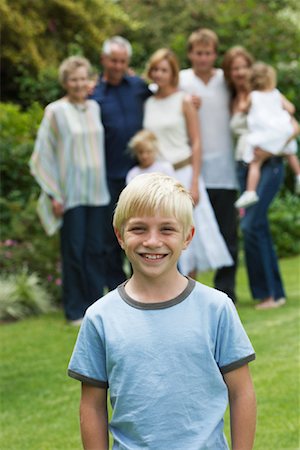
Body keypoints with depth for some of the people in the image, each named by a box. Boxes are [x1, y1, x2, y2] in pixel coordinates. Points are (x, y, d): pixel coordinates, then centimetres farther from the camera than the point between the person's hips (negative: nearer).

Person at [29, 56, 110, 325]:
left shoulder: (94, 108, 8)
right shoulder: (56, 112, -6)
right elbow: (43, 155, -6)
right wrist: (54, 194, -9)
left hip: (96, 191, 4)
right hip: (70, 193, -4)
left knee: (95, 249, 5)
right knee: (74, 250, -1)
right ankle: (75, 310, 8)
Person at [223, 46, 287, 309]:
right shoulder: (234, 102, 14)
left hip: (268, 165, -6)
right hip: (244, 167, 6)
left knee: (251, 225, -16)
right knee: (260, 229, 6)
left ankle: (268, 291, -9)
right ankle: (274, 291, 12)